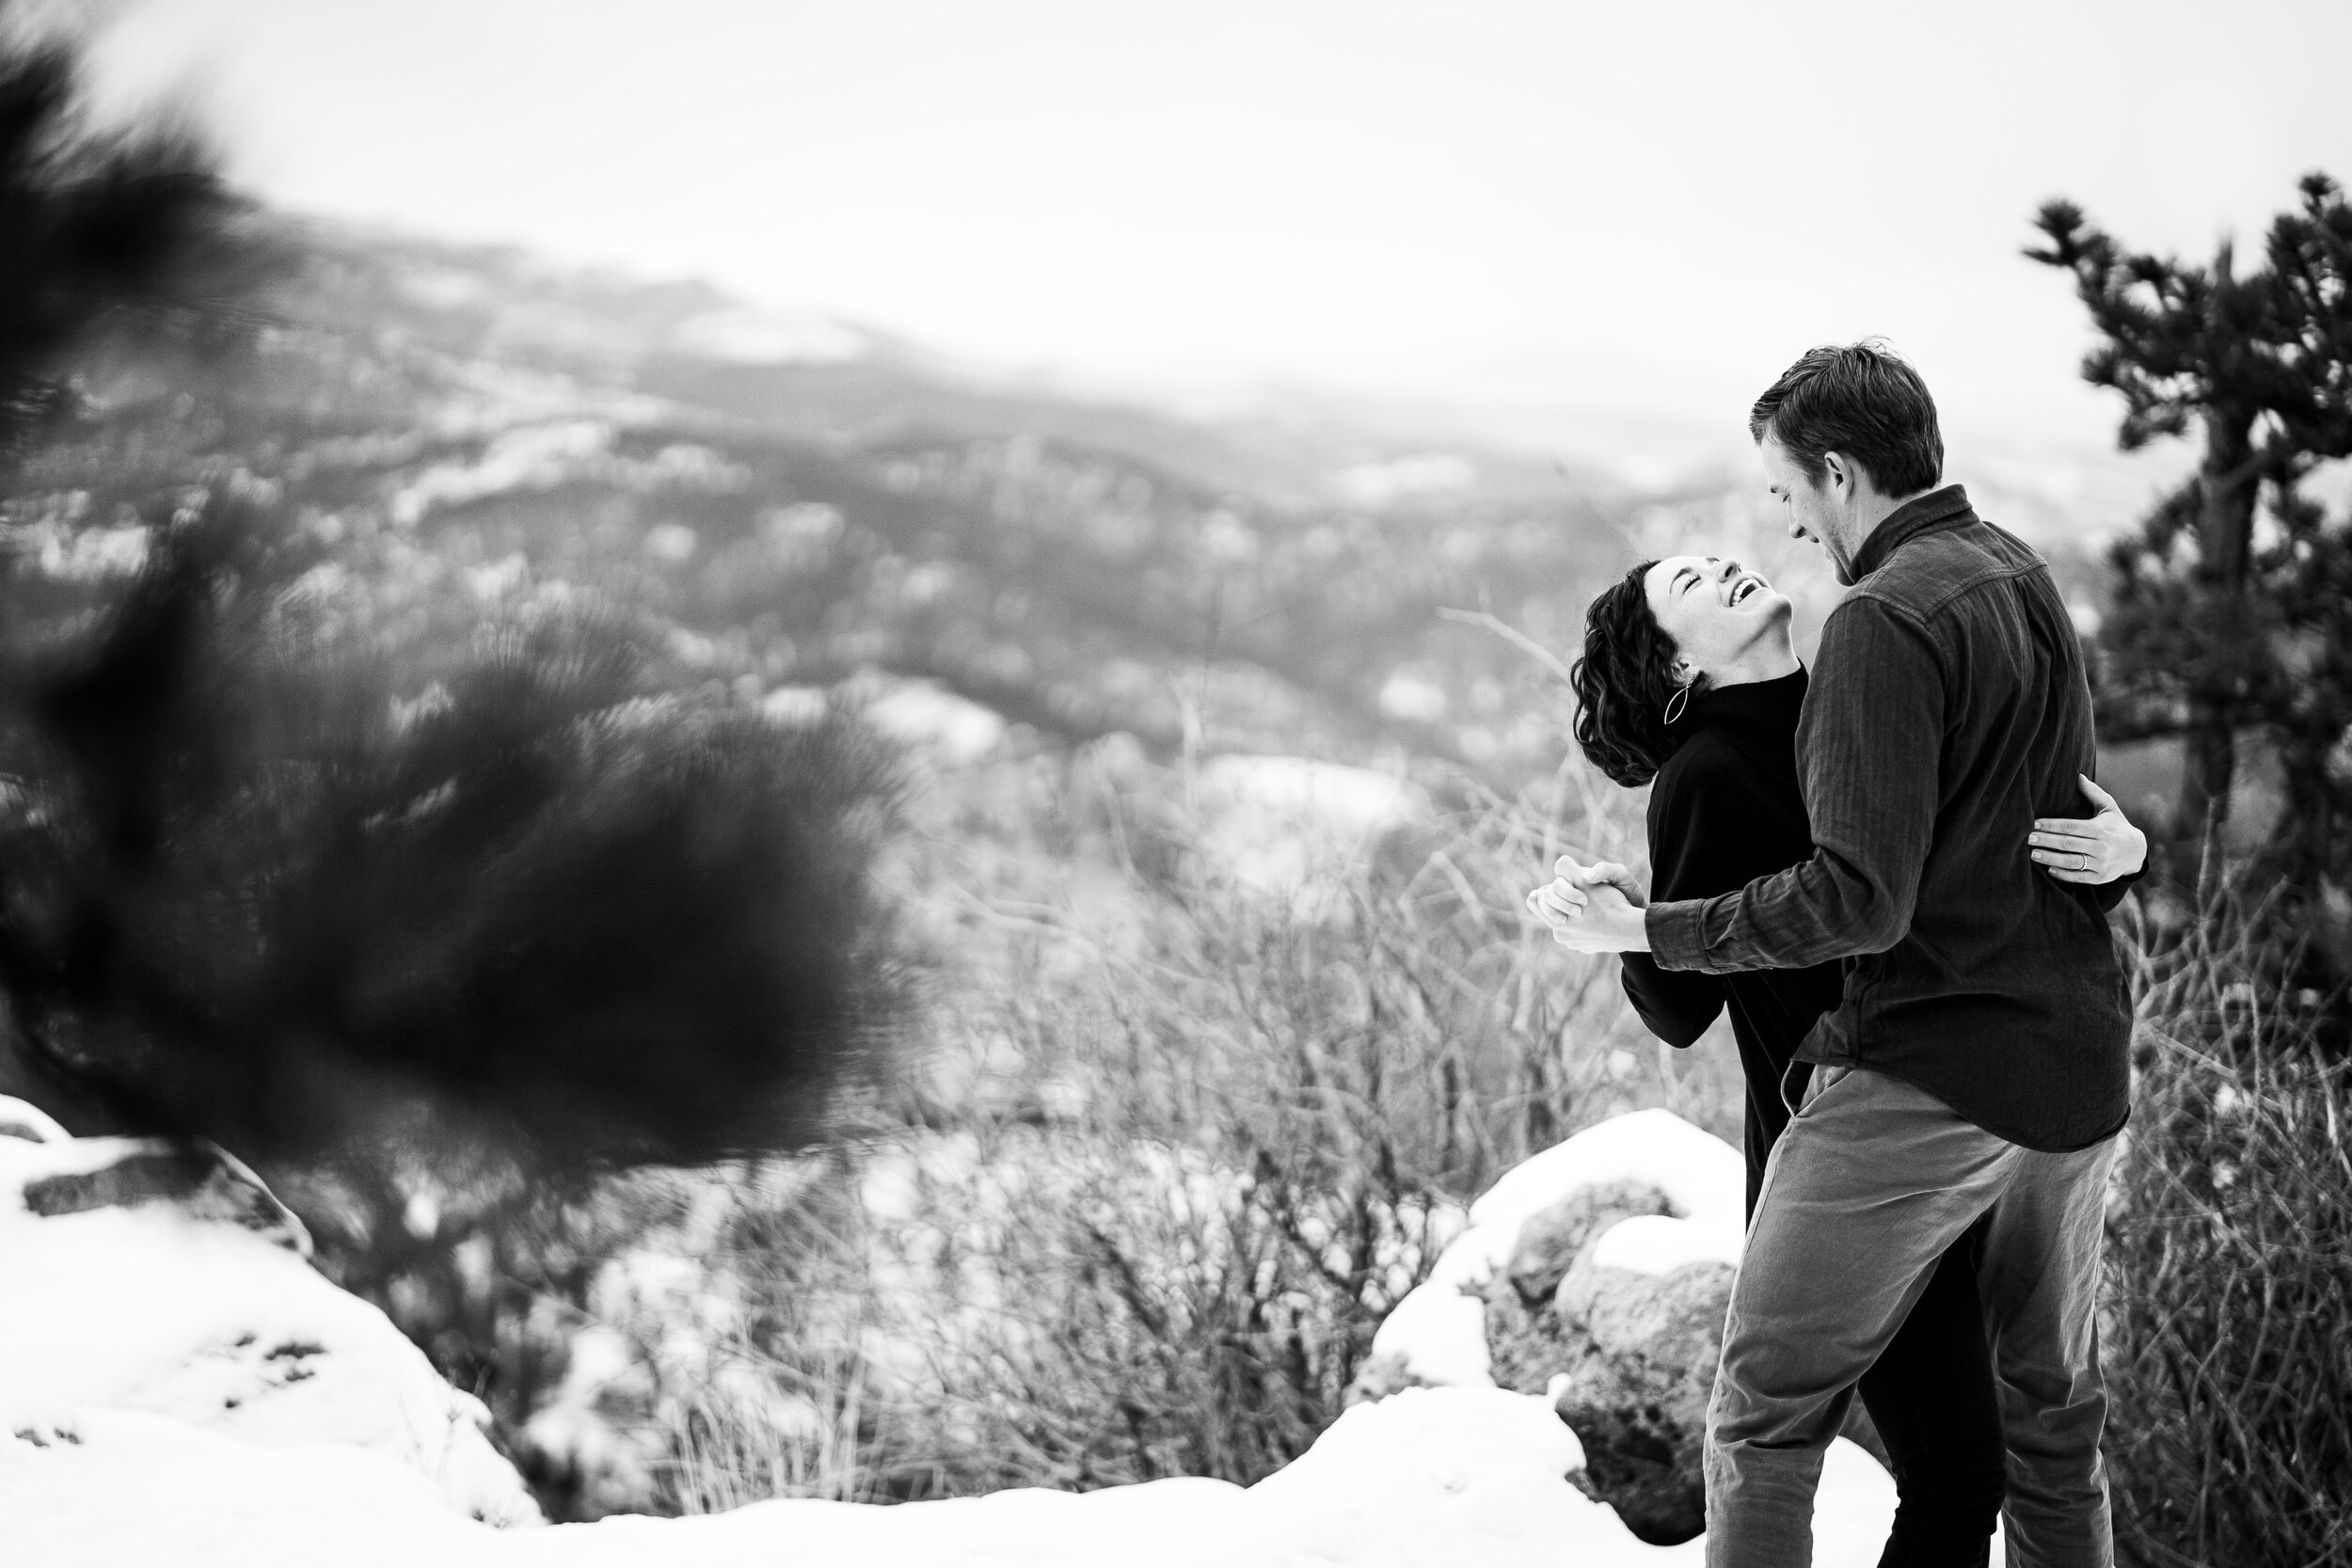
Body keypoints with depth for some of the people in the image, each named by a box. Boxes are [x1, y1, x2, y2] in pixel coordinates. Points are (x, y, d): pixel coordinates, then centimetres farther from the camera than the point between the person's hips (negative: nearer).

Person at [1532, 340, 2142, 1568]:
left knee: (1764, 1417, 1)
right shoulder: (2026, 580, 10)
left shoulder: (1886, 621, -17)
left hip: (1922, 1076, -8)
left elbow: (1861, 900, -23)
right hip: (2079, 1063, 9)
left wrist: (1646, 929, -17)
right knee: (2051, 1415, 20)